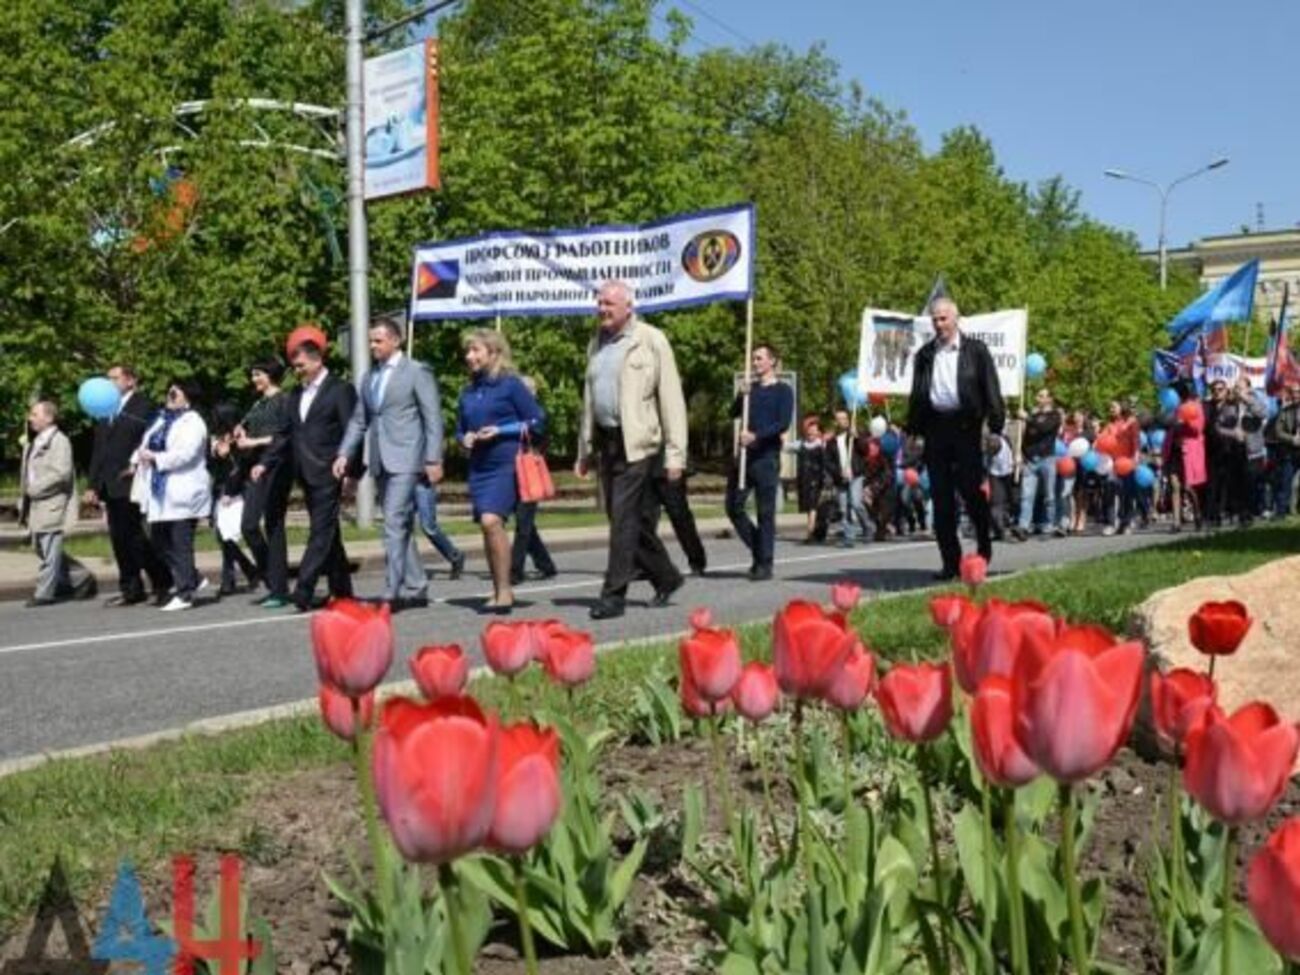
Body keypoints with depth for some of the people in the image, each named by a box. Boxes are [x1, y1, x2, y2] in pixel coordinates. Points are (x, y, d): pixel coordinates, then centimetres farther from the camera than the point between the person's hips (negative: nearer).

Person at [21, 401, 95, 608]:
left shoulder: (59, 441, -9)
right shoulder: (34, 443, 18)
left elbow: (62, 473, -19)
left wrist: (35, 489, -15)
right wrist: (25, 499, 13)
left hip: (51, 504, -10)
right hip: (36, 505, 10)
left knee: (50, 551, -5)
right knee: (41, 548, 13)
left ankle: (44, 593, 0)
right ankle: (82, 579, 20)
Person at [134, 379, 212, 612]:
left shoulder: (193, 423, -7)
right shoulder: (162, 420, 19)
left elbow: (185, 454, -19)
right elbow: (147, 445, 16)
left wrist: (155, 458, -18)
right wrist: (140, 458, -3)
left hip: (183, 494, -8)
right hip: (161, 494, 9)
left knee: (180, 544, -5)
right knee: (160, 541, 10)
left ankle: (185, 594, 2)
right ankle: (193, 580, 24)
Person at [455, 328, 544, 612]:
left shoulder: (510, 384, -2)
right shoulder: (467, 393, 15)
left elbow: (536, 421, -3)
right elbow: (460, 430, 26)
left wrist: (500, 431, -11)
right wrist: (464, 439, 3)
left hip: (505, 464, -6)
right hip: (478, 468, 6)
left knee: (491, 521, -21)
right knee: (487, 526, 7)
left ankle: (504, 589, -15)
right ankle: (499, 592, 16)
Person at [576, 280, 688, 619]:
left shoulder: (651, 340, -4)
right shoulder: (596, 343, 16)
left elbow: (671, 399, -6)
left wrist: (675, 453, -12)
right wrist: (584, 450, 19)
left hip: (637, 442, -7)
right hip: (606, 441, 7)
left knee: (624, 518, -9)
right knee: (635, 518, 12)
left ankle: (614, 594, -3)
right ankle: (666, 577, 28)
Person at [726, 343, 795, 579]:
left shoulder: (783, 391, 1)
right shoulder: (751, 389, 18)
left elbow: (783, 424, -10)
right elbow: (734, 413, 8)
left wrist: (756, 436, -19)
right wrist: (742, 396, -10)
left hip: (767, 456, -6)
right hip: (746, 454, 6)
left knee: (765, 511, -4)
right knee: (733, 506, 2)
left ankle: (765, 564, 1)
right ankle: (758, 550, 18)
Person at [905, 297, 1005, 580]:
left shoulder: (976, 350, 4)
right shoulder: (925, 354, 14)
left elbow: (991, 389, -1)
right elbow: (917, 394, 16)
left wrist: (995, 428, -9)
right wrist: (913, 431, 10)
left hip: (965, 426, -3)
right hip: (935, 427, 3)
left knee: (971, 489, -3)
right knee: (941, 498, 3)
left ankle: (984, 546, 22)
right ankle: (950, 560, 9)